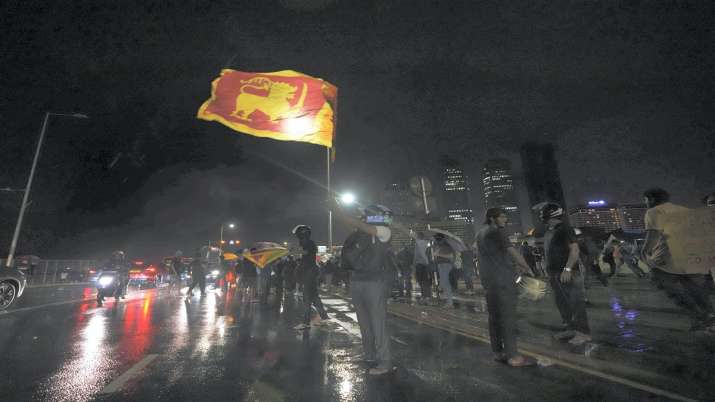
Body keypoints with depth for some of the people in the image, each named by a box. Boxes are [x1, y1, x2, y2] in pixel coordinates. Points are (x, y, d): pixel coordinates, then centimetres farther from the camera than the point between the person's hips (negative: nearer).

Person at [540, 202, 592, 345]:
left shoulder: (565, 229, -11)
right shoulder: (548, 232, 14)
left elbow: (575, 249, -17)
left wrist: (567, 269, -23)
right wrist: (549, 271, 18)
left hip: (568, 273, -9)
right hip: (554, 274, 9)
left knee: (576, 303, -1)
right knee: (562, 303, 14)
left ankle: (583, 332, 9)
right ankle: (571, 328, 26)